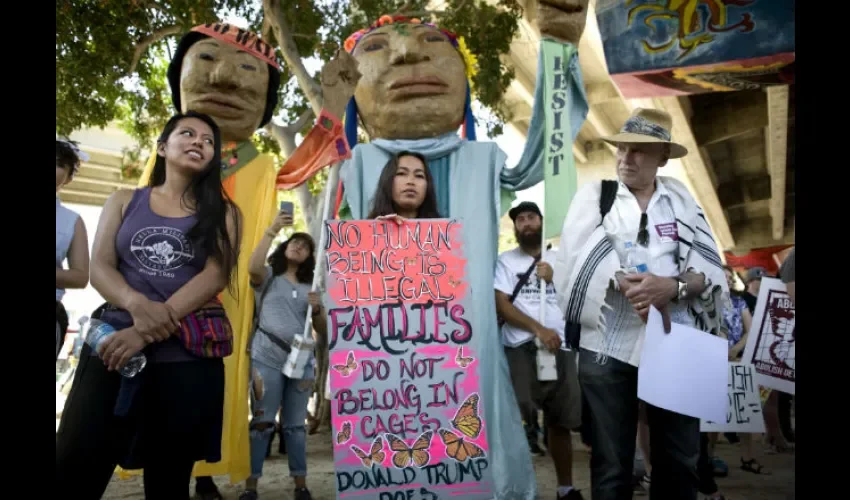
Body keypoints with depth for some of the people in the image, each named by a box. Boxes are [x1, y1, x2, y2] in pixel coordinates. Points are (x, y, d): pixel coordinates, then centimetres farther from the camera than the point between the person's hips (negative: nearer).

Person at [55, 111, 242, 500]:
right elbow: (99, 267, 4)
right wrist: (137, 305, -18)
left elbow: (216, 276, -4)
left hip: (189, 353, -1)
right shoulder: (124, 202, 15)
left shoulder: (222, 213, 10)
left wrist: (148, 332, -16)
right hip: (116, 342, 1)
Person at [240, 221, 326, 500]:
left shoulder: (309, 287, 17)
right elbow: (253, 268, -19)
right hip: (267, 359, -3)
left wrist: (317, 309, -7)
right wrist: (272, 231, -19)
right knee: (262, 422, -4)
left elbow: (323, 330, 14)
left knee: (295, 425, 9)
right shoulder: (268, 276, 8)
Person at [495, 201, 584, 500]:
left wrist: (555, 278, -3)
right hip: (521, 349, -3)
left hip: (560, 348, 3)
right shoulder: (506, 260, 6)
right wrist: (538, 329, -14)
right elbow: (501, 304, -4)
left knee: (560, 422, 12)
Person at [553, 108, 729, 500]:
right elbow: (577, 260, -8)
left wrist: (673, 286, -18)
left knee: (679, 459, 11)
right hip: (608, 346, -2)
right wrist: (627, 284, -21)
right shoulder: (593, 195, 6)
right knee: (611, 462, 8)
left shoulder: (683, 201, 12)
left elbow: (711, 270, 2)